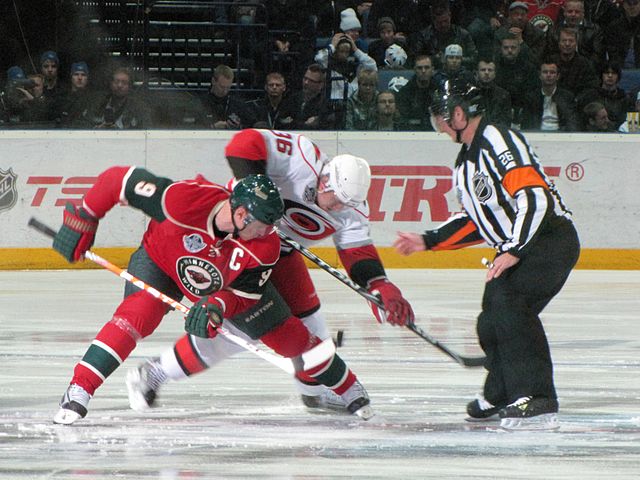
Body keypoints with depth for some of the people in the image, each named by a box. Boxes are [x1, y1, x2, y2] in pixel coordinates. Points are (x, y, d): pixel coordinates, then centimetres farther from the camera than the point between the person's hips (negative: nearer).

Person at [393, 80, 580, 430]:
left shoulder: (498, 141, -17)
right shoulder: (466, 161, 16)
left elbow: (534, 197, -26)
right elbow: (475, 220, 24)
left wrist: (513, 251, -29)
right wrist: (427, 242, 22)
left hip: (551, 239, -10)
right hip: (516, 247, 10)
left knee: (509, 300, -28)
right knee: (491, 324, 14)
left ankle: (538, 400, -31)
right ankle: (501, 395, 38)